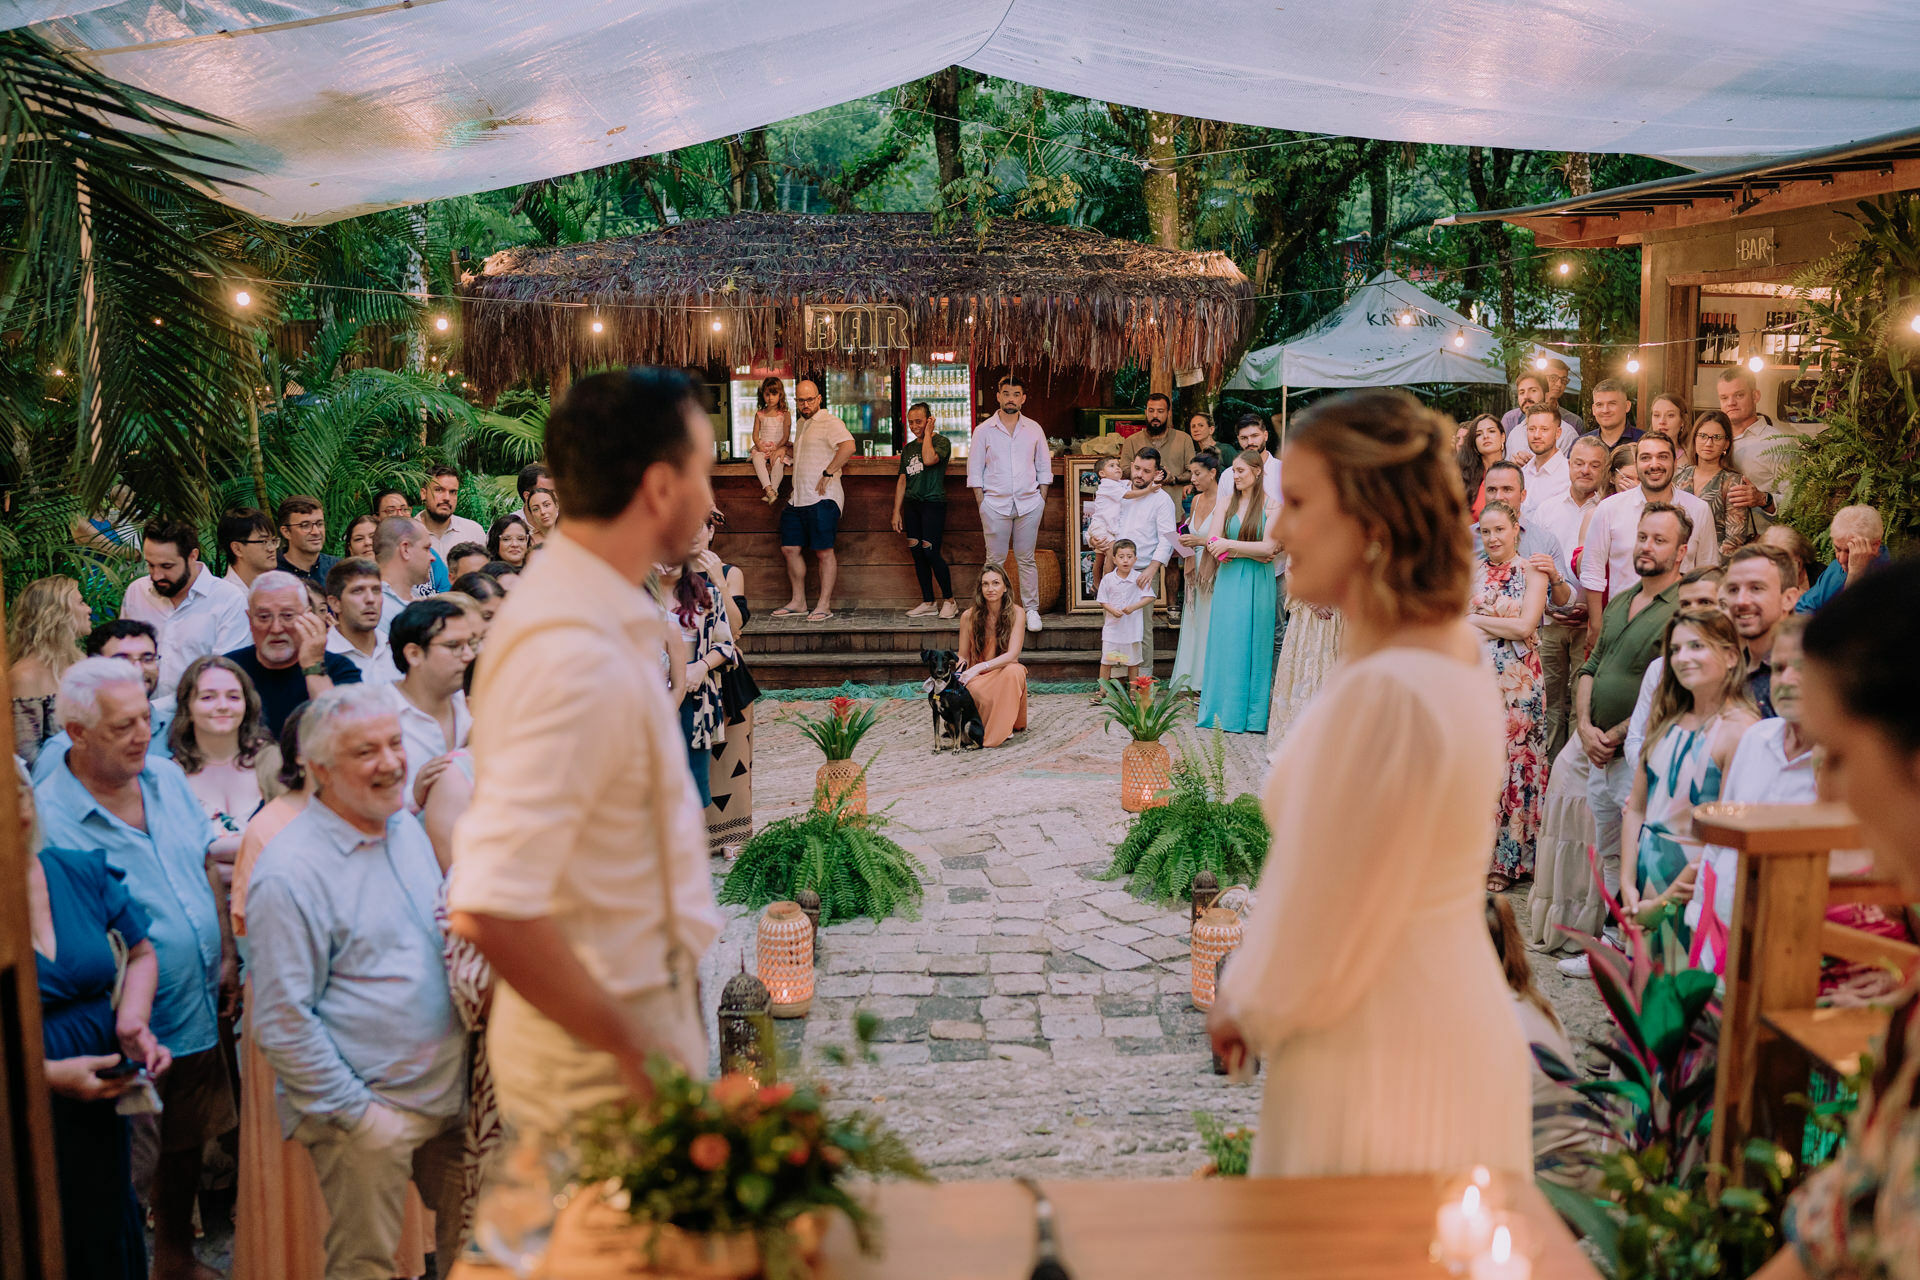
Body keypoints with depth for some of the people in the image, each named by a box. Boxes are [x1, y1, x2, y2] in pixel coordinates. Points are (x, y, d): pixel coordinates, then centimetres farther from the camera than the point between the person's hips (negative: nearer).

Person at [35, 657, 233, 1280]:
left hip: (199, 1017, 7)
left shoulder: (167, 776, 0)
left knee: (187, 1147, 23)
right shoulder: (47, 817, -20)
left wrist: (226, 958, 8)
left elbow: (208, 868, 12)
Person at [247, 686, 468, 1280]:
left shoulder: (409, 828, 6)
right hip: (367, 1111, -7)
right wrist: (359, 1113, -16)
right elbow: (282, 1025, -17)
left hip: (450, 1094, 7)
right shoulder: (289, 871, -17)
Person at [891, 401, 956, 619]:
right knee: (916, 552, 4)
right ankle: (928, 602, 10)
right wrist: (896, 511, 13)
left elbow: (929, 459, -24)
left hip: (933, 503, -7)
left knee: (929, 551, -13)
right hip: (912, 504, 7)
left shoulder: (941, 442, -3)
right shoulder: (909, 449, 17)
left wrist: (928, 433, -11)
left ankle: (949, 600, -1)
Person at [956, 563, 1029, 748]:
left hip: (1005, 672, 0)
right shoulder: (969, 616, -4)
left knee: (1013, 671, -37)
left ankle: (1003, 727, -17)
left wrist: (980, 667, -29)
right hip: (978, 678, 0)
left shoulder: (1015, 613, -7)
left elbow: (1012, 655, -16)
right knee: (974, 690, -37)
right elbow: (963, 657, 4)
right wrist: (957, 674, -20)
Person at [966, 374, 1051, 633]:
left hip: (1029, 503, 1)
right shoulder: (983, 431, 2)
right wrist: (982, 502, -3)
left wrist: (1041, 498, 4)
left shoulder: (1034, 429, 7)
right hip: (995, 503, -1)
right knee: (995, 560, 0)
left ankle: (1031, 609, 13)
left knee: (1026, 559, 5)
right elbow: (974, 470, 3)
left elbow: (1044, 466, 13)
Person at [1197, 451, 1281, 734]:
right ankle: (1225, 712, 8)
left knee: (1253, 644, 1)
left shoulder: (1272, 504, 0)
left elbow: (1268, 546, -9)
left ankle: (1253, 715, 7)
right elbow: (1212, 543, -2)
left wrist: (1230, 545, -11)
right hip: (1229, 580, 2)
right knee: (1226, 643, 1)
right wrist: (1252, 552, -9)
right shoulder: (1225, 503, 7)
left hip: (1258, 583, -2)